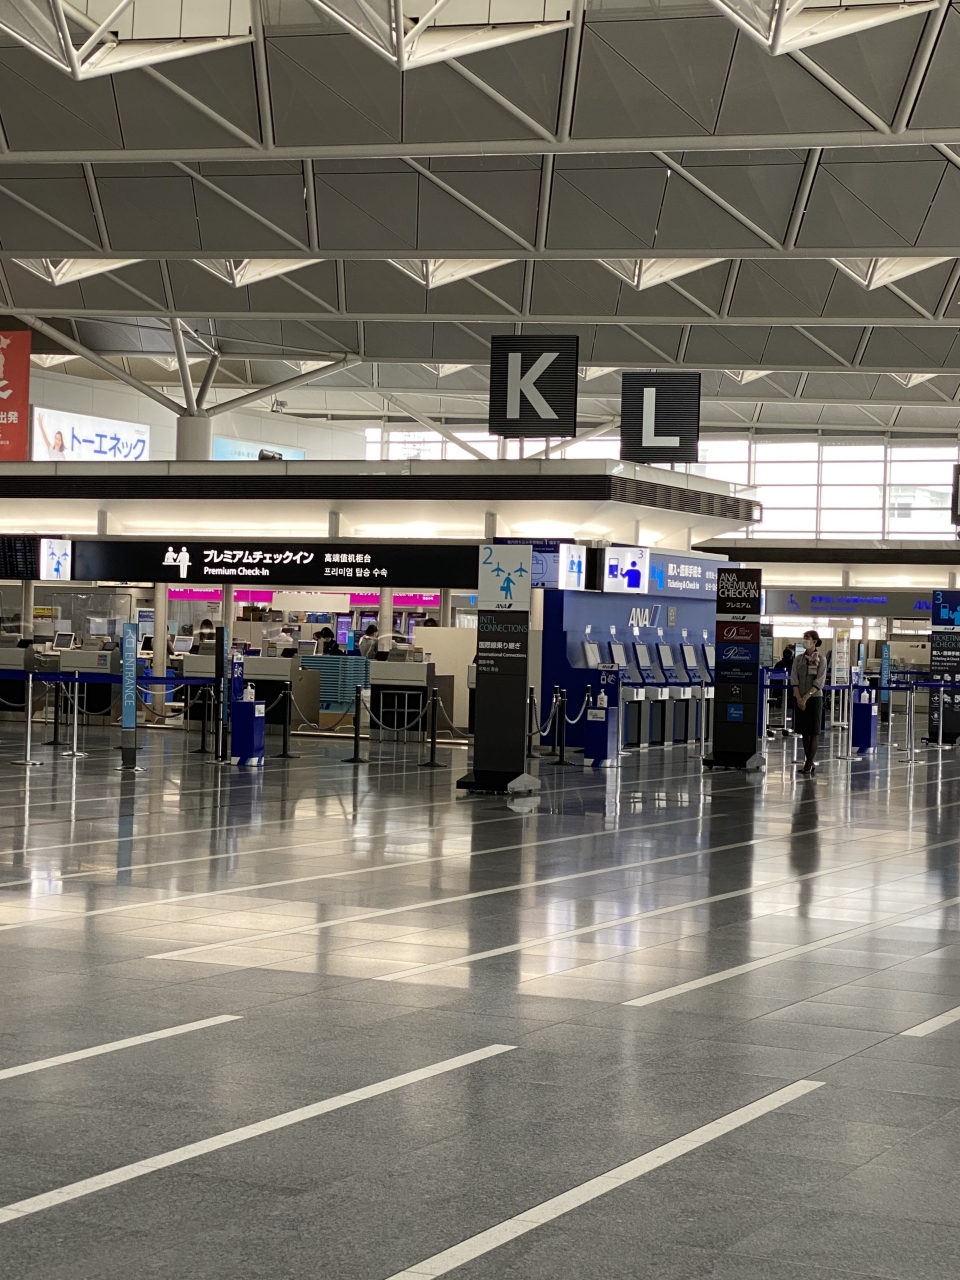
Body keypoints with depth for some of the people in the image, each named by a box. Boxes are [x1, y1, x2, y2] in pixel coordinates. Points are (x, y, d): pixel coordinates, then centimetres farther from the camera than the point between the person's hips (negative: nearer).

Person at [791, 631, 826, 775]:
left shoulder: (821, 659, -4)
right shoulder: (798, 659, 7)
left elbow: (819, 682, -10)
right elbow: (794, 679, 2)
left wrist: (806, 697, -16)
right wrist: (799, 698, -10)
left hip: (814, 698, -4)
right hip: (800, 699, 4)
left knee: (814, 732, -3)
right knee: (804, 732, 5)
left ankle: (810, 762, -3)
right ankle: (809, 761, 11)